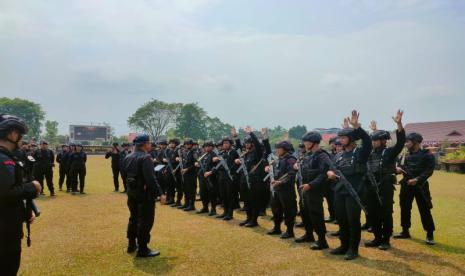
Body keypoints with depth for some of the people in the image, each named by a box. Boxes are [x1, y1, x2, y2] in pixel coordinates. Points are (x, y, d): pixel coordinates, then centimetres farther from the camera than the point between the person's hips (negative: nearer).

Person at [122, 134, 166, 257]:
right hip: (145, 193, -9)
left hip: (131, 192, 9)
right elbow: (151, 179, -26)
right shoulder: (145, 158, -20)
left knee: (134, 218, 21)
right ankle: (142, 249, 6)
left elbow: (125, 174, 15)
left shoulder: (127, 158, 8)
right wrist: (160, 193, -25)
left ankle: (131, 245, 33)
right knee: (145, 221, 0)